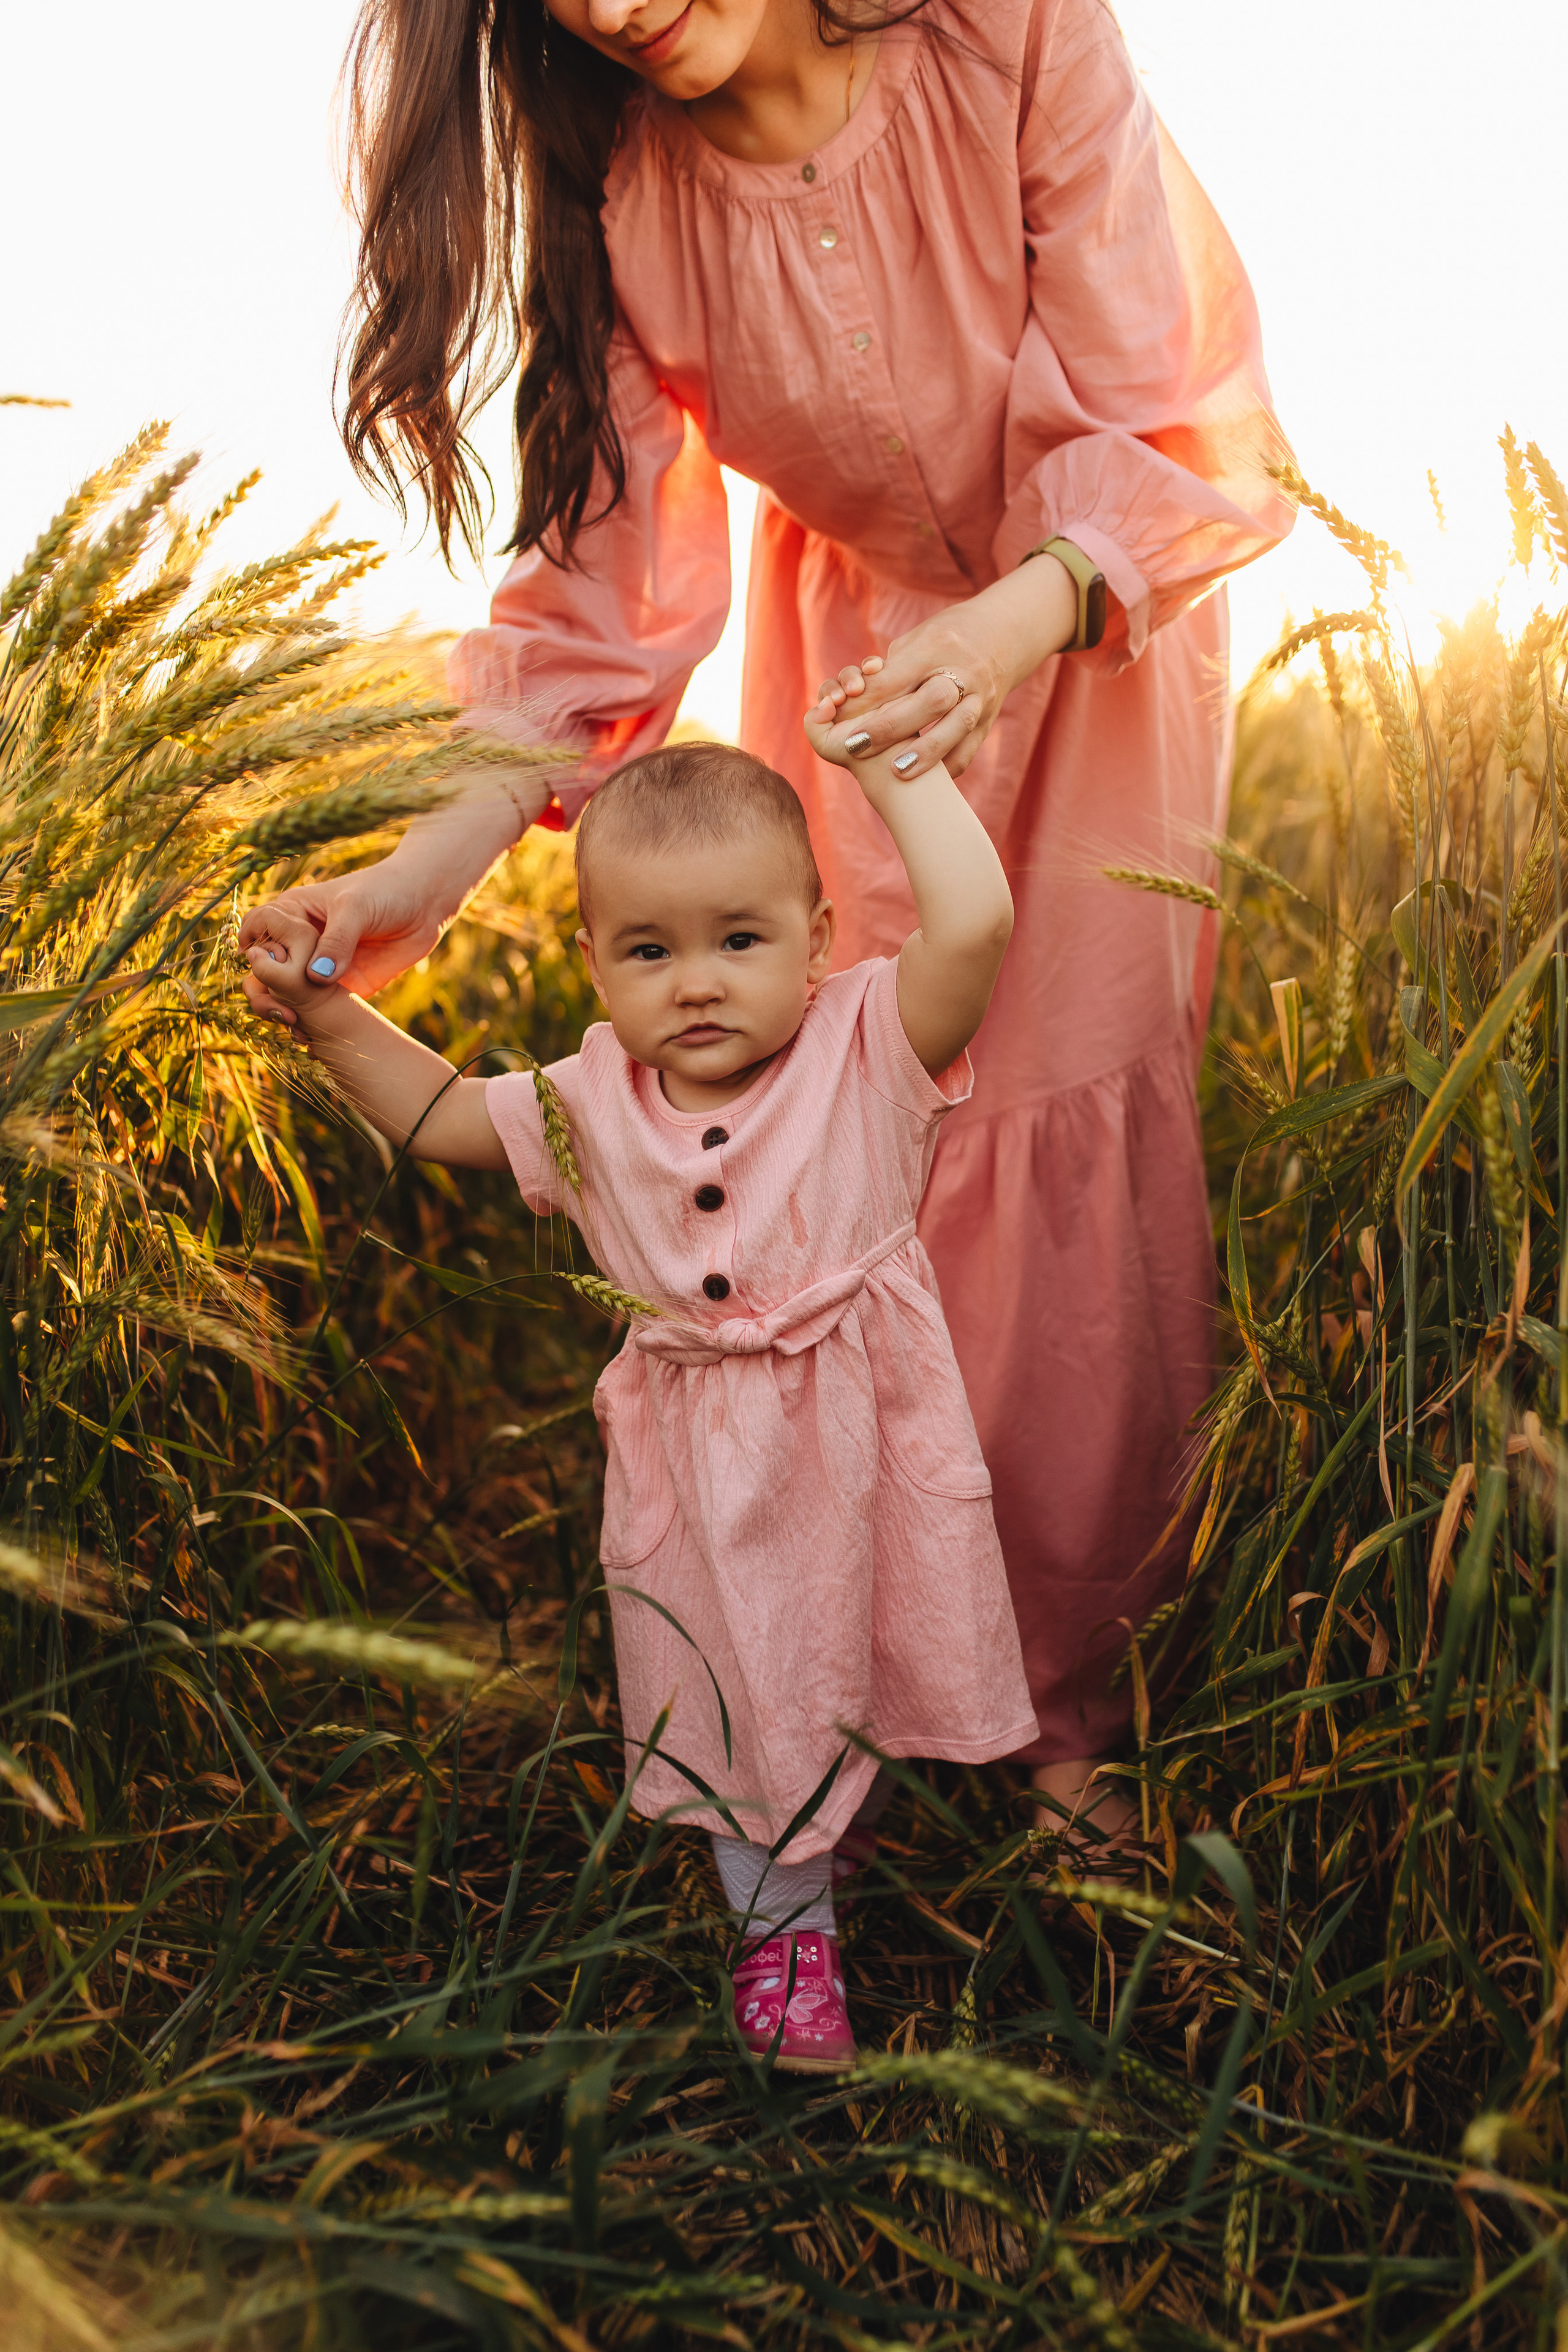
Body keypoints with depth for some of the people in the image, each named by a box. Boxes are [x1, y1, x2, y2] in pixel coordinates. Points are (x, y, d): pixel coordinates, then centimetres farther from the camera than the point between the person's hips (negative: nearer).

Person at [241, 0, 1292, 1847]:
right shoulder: (617, 186, -18)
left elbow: (1168, 438, -23)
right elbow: (609, 571, -17)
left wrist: (1020, 620, -44)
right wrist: (434, 865, -29)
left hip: (1102, 615, -2)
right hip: (860, 634, 2)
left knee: (1086, 1098, -6)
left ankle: (1078, 1672, 10)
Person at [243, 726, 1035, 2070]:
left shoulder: (867, 1049, -16)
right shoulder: (597, 1104, -4)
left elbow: (975, 921, -33)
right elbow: (439, 1114, 11)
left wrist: (898, 763, -25)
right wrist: (325, 1012, -1)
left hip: (865, 1450, -2)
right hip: (699, 1473, 3)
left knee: (890, 1655, 19)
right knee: (742, 1703, 17)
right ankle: (787, 1925, 40)